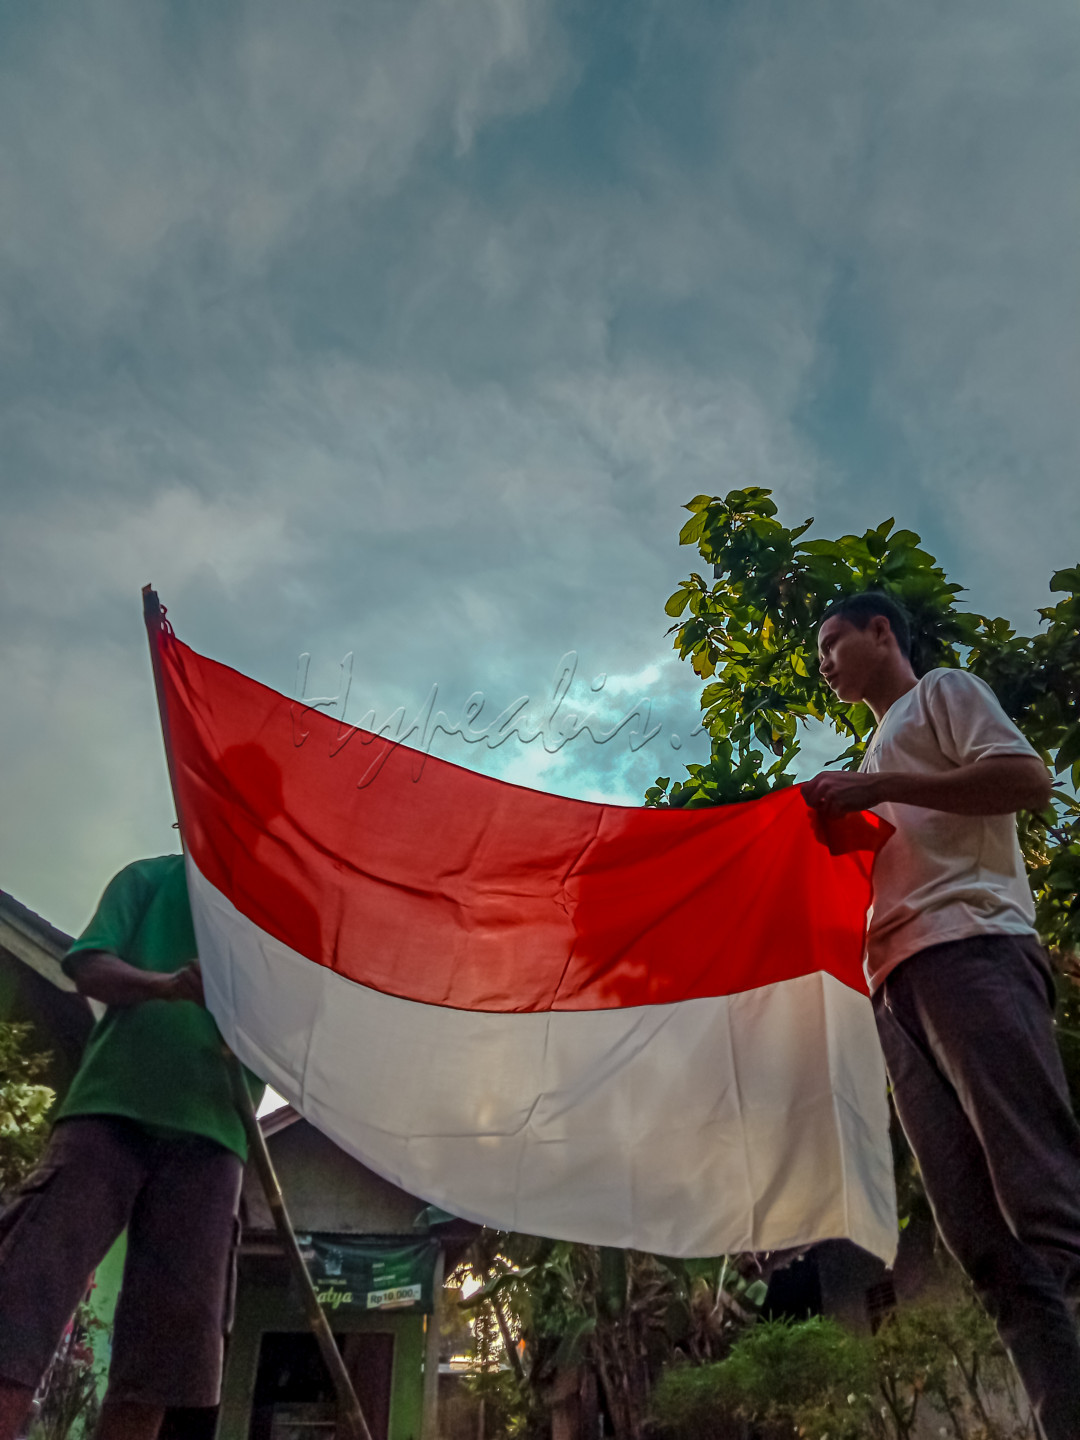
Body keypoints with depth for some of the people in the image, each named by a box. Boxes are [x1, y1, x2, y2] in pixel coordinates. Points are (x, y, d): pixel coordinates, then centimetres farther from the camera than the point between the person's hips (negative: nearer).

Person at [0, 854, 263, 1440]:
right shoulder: (152, 879, 14)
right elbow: (88, 965, 2)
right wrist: (163, 985, -20)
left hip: (209, 1131, 3)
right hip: (112, 1107, -2)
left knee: (166, 1335, -2)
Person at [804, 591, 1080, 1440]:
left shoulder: (942, 692, 14)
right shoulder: (881, 753, 36)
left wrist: (876, 787, -6)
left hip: (969, 947, -8)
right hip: (901, 977, 8)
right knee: (985, 1235, -3)